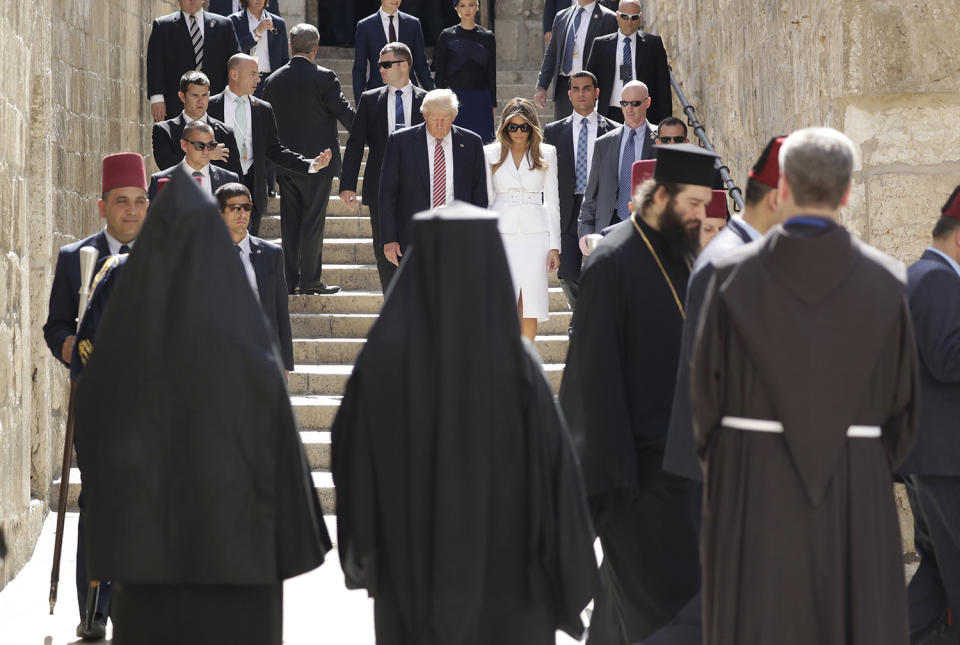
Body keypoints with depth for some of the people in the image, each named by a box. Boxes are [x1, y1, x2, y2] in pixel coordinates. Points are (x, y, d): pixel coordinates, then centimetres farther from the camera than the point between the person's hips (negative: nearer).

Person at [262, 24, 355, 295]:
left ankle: (290, 278, 12)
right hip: (317, 159, -4)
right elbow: (345, 113, -9)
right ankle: (310, 279, 1)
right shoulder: (324, 78, -12)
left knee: (290, 221, 10)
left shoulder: (274, 80, 3)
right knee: (313, 220, 1)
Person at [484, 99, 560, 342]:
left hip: (535, 233, 0)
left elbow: (552, 202, 9)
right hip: (502, 233, 0)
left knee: (530, 304, -2)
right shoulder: (490, 153, 7)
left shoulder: (546, 154, 8)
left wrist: (555, 246, 3)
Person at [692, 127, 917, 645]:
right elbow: (903, 397, 1)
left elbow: (704, 388, -3)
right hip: (856, 486, 1)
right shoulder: (884, 281, -4)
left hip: (752, 485, 0)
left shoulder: (734, 276, -6)